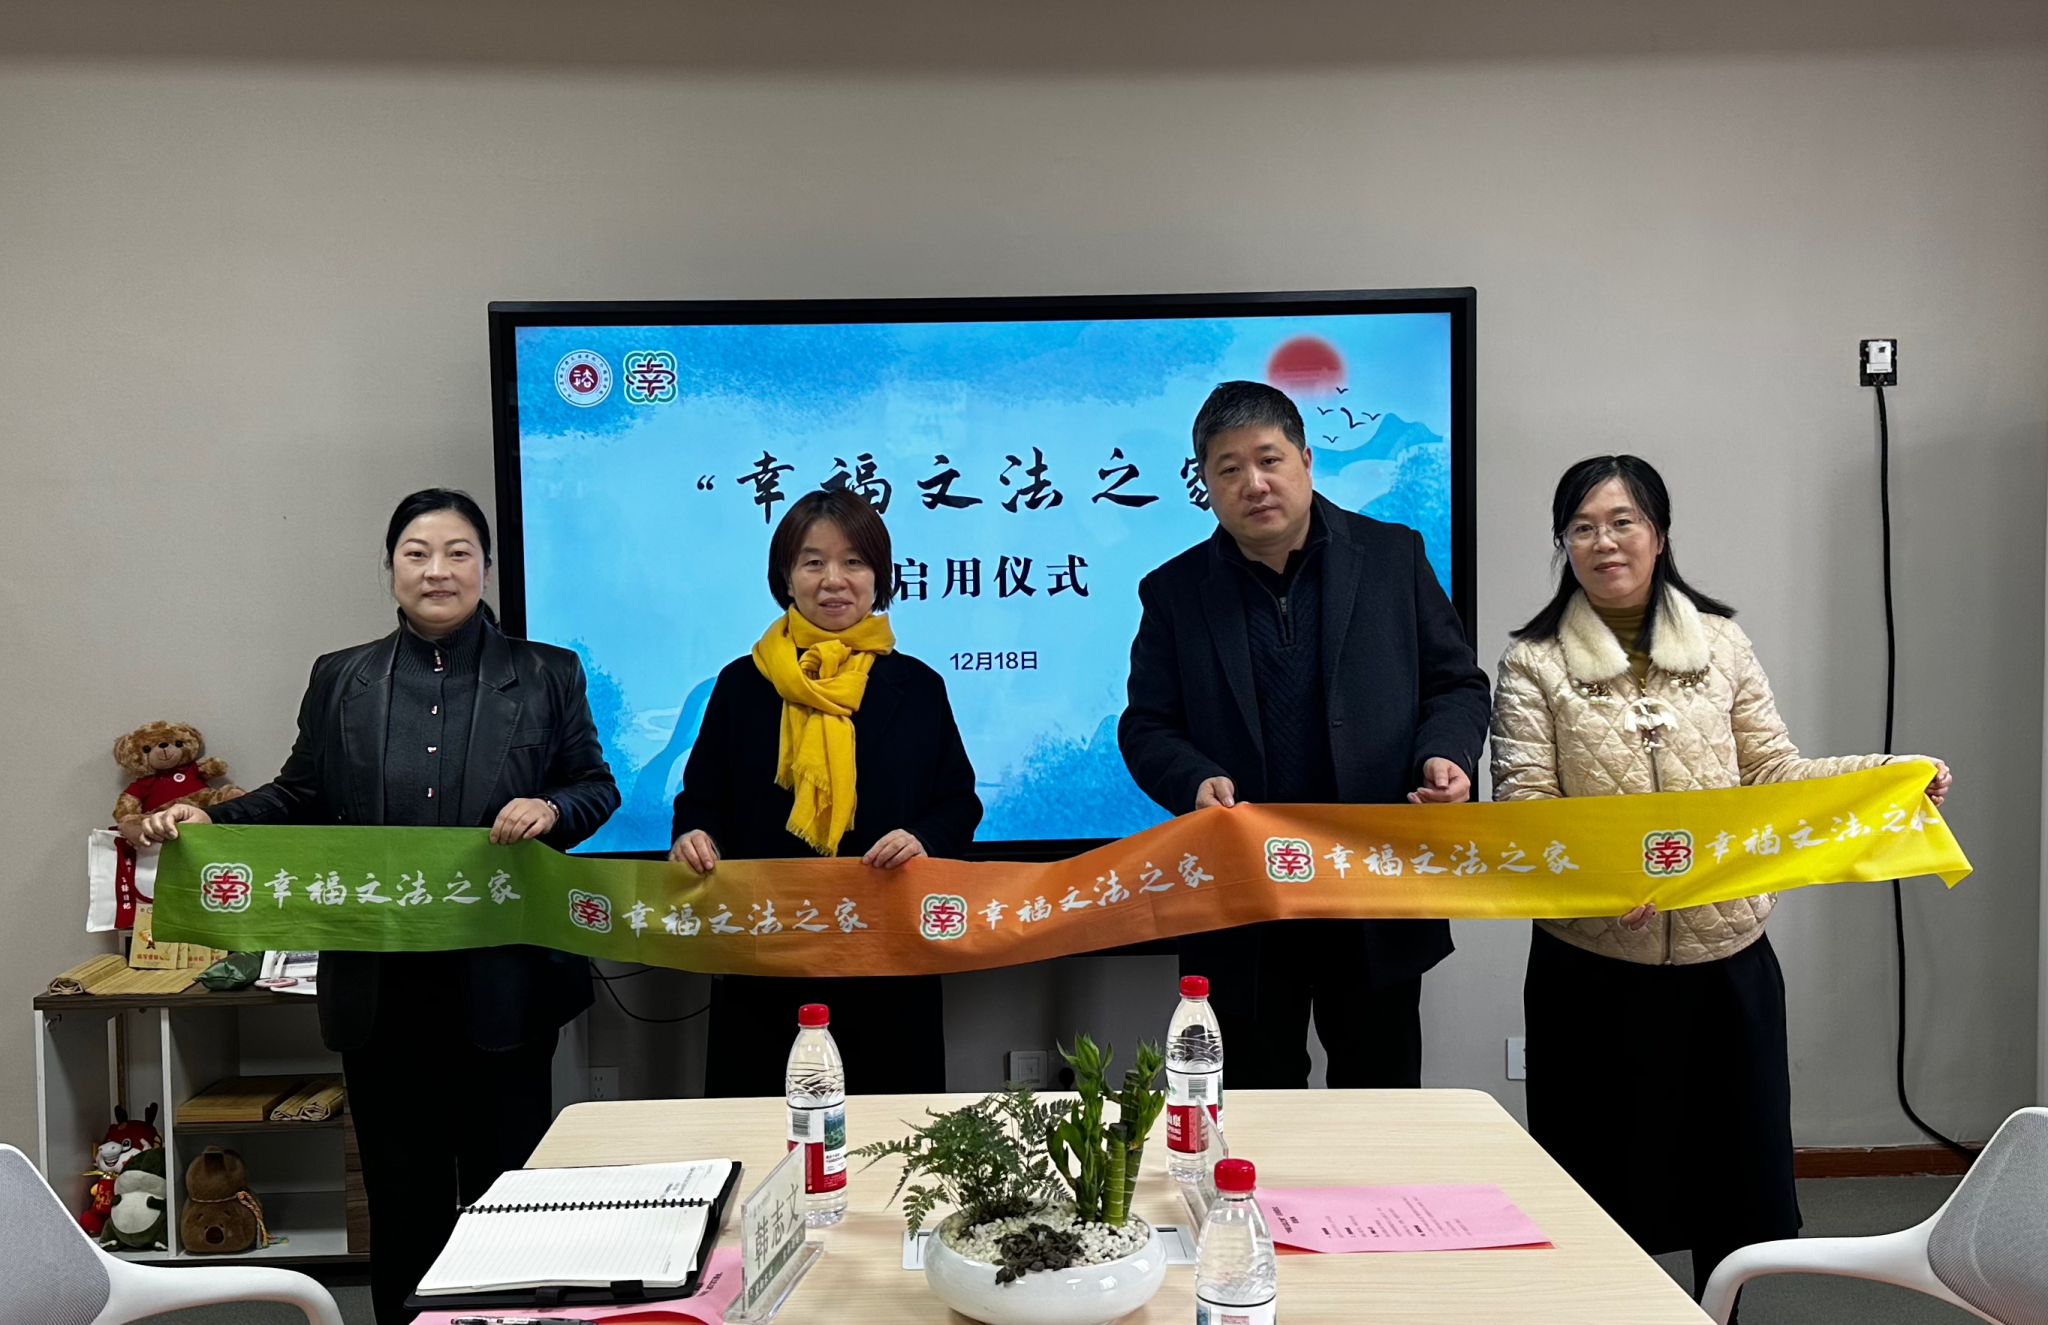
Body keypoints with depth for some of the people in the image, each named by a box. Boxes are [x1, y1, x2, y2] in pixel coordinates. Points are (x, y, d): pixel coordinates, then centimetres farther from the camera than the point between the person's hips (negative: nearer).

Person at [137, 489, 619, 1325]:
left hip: (501, 980, -2)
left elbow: (598, 788, 3)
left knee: (506, 1188, 8)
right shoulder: (341, 681, 8)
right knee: (402, 1193, 13)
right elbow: (299, 798, 11)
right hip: (380, 984, 2)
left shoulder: (546, 675, 2)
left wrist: (553, 809, -17)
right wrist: (209, 821, -4)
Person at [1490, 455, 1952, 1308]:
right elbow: (1523, 813, -10)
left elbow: (1774, 773, 4)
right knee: (1609, 1184, 8)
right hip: (1597, 970, -2)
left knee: (1739, 1168, 13)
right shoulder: (1533, 664, -3)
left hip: (1727, 957, 3)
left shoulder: (1721, 643, 5)